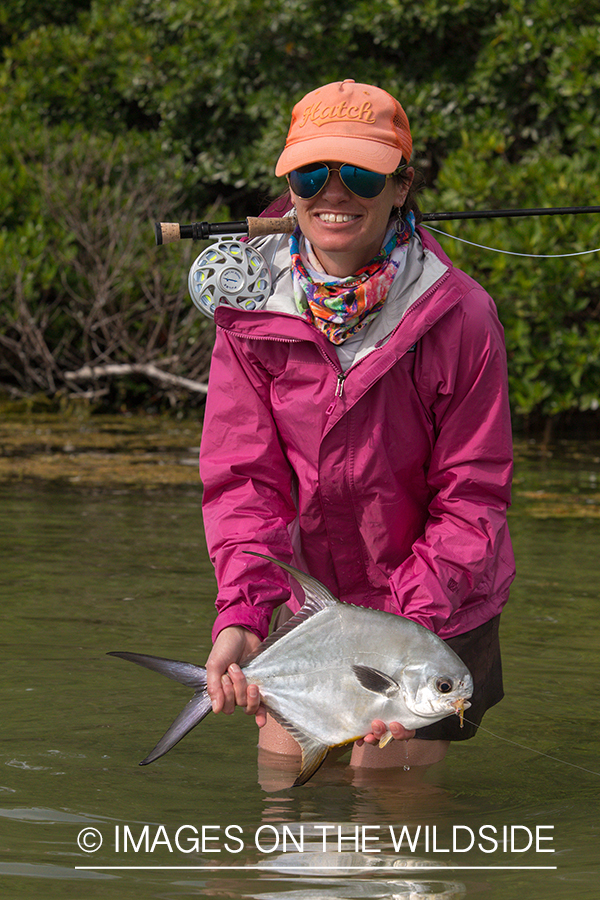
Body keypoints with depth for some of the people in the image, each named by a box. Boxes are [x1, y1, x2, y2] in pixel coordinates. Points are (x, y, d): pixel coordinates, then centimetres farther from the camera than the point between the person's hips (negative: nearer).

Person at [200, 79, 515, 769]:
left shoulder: (459, 314, -19)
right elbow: (244, 474, -11)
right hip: (308, 599, 3)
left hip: (438, 609, -3)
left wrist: (412, 629, -28)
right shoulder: (252, 307, -10)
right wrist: (241, 616, -27)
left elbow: (471, 496, -15)